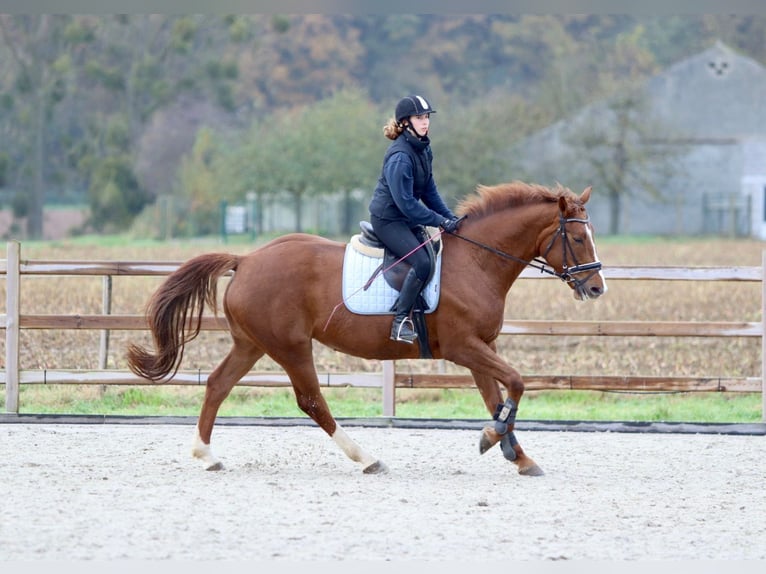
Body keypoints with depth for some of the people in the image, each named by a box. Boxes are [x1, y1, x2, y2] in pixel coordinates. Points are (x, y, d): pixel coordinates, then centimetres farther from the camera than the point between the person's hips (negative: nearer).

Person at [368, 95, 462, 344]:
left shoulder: (423, 149, 6)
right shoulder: (400, 156, -23)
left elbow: (429, 191, 12)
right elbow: (406, 202, -24)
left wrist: (450, 218, 1)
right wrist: (441, 222, -23)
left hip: (408, 219, 10)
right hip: (388, 219, -10)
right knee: (421, 262, -22)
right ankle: (400, 321, -18)